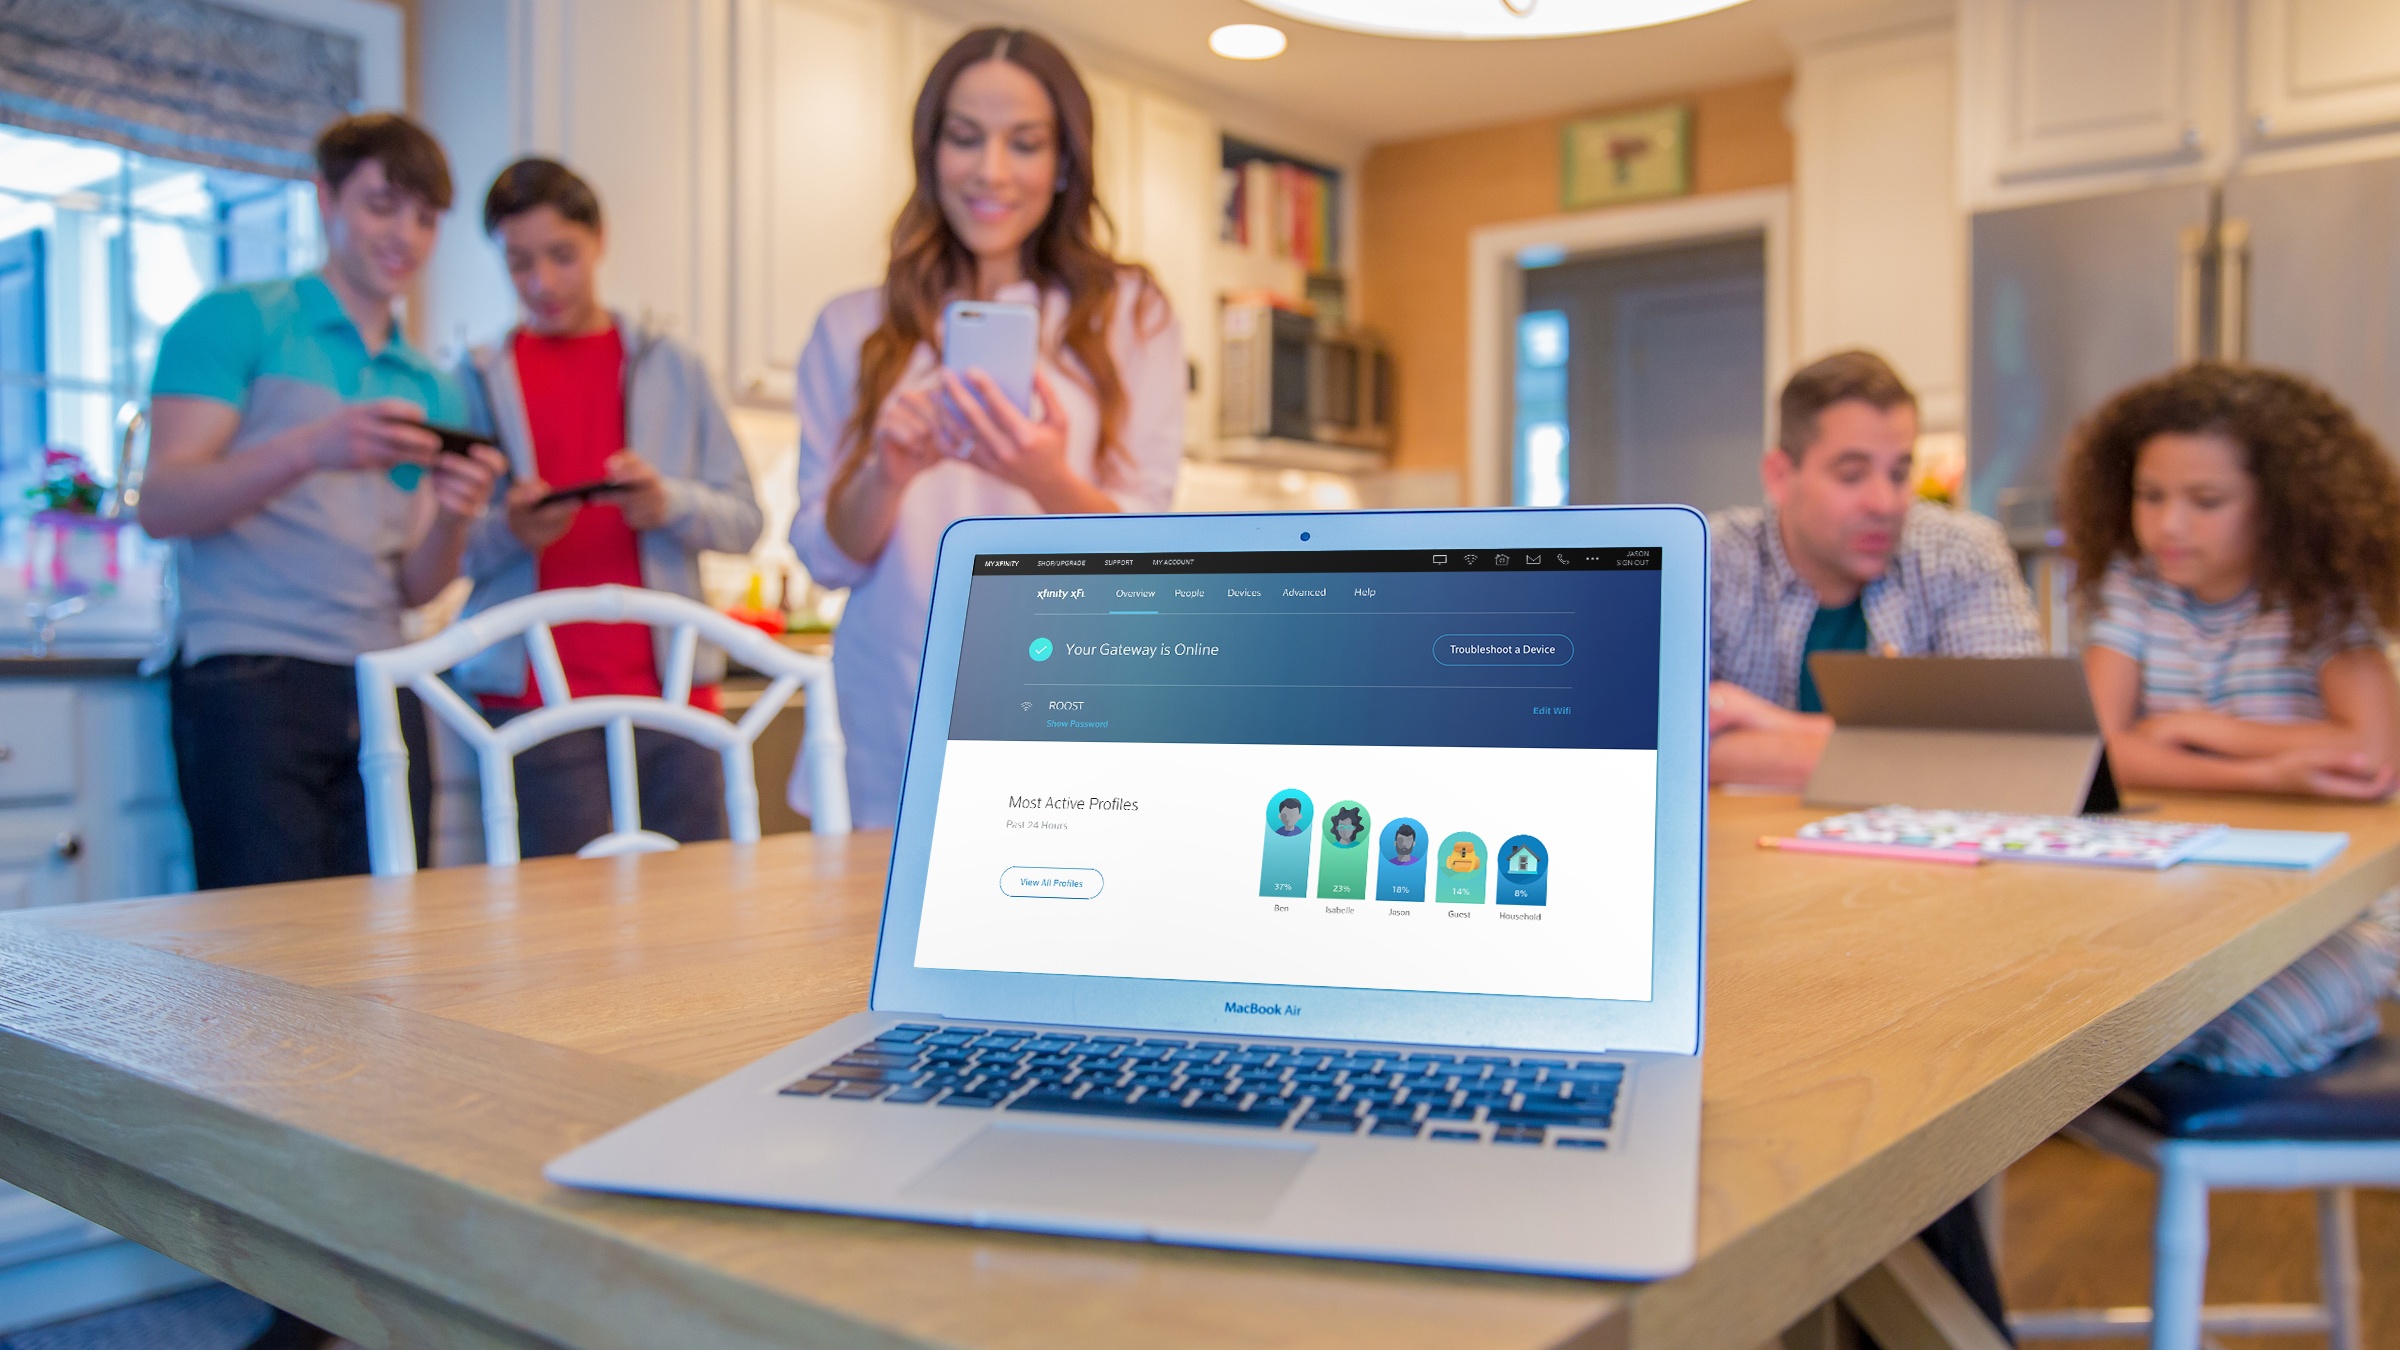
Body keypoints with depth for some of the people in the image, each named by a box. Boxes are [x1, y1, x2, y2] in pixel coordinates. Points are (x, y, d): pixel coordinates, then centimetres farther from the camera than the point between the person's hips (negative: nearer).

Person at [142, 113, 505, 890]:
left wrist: (454, 518, -7)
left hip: (380, 686, 5)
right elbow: (161, 505, -6)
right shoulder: (236, 322, 5)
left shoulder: (432, 391, 19)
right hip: (250, 678, -4)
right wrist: (314, 449, -21)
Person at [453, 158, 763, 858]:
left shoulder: (670, 366, 13)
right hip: (533, 695, -1)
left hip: (671, 689, 1)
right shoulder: (475, 380, 11)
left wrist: (670, 503, -13)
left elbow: (744, 521, 7)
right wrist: (508, 532, -13)